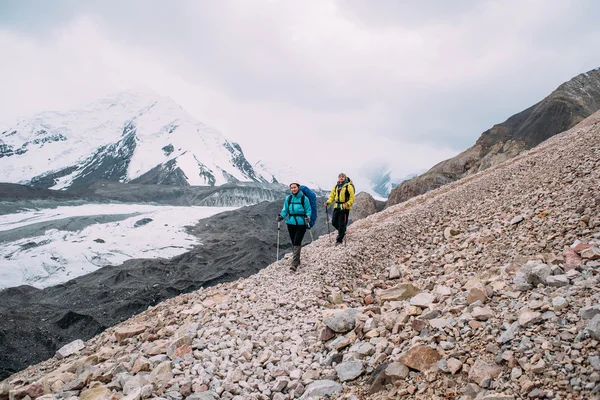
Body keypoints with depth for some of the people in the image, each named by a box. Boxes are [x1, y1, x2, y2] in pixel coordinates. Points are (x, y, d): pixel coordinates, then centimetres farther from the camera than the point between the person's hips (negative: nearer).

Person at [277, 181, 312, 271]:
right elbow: (285, 210, 11)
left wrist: (308, 217, -17)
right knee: (293, 242, 11)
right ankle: (297, 260, 29)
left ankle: (294, 264, -14)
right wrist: (281, 216, -6)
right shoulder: (288, 198, 5)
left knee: (297, 242, -12)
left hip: (301, 223, -4)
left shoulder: (304, 198, -4)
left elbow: (308, 210, 1)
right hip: (291, 223, 4)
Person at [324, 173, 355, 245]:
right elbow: (332, 196, 16)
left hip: (345, 208, -6)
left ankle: (339, 240, 3)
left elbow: (352, 198, -7)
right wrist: (328, 202, -3)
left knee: (342, 224, -4)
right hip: (337, 207, 6)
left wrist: (348, 204, -25)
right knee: (334, 222, 6)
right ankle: (342, 232, 33)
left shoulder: (349, 186, -5)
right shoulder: (336, 187, 12)